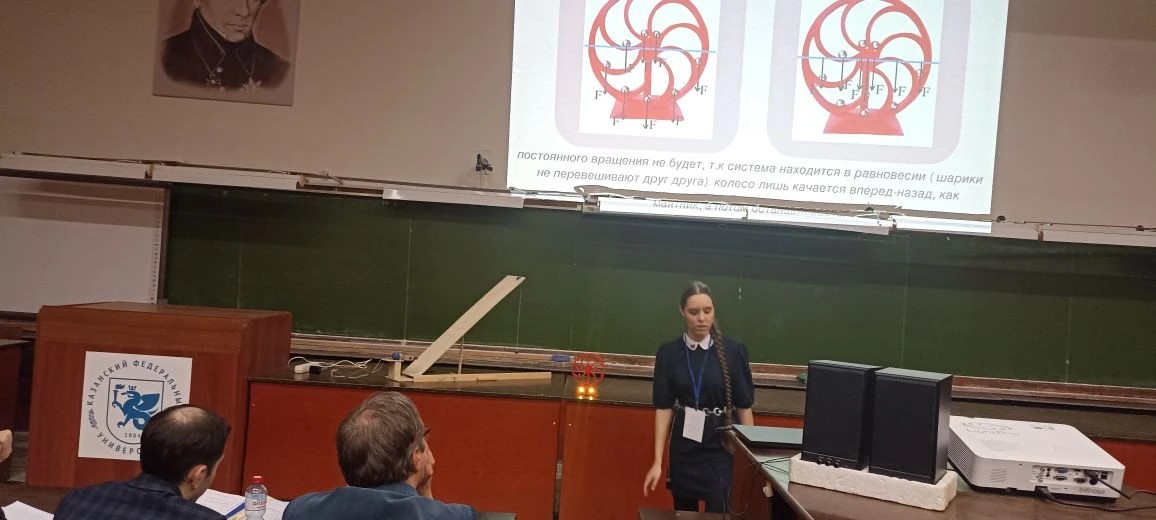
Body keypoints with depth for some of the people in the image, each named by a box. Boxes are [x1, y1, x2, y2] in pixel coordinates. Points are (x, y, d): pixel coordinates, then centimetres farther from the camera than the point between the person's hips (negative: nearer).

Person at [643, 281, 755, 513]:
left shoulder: (733, 351, -7)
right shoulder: (668, 353, -2)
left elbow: (744, 407, -3)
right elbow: (663, 408, -2)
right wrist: (658, 461, -6)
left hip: (720, 446, -2)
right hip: (683, 446, 2)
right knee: (683, 513, 12)